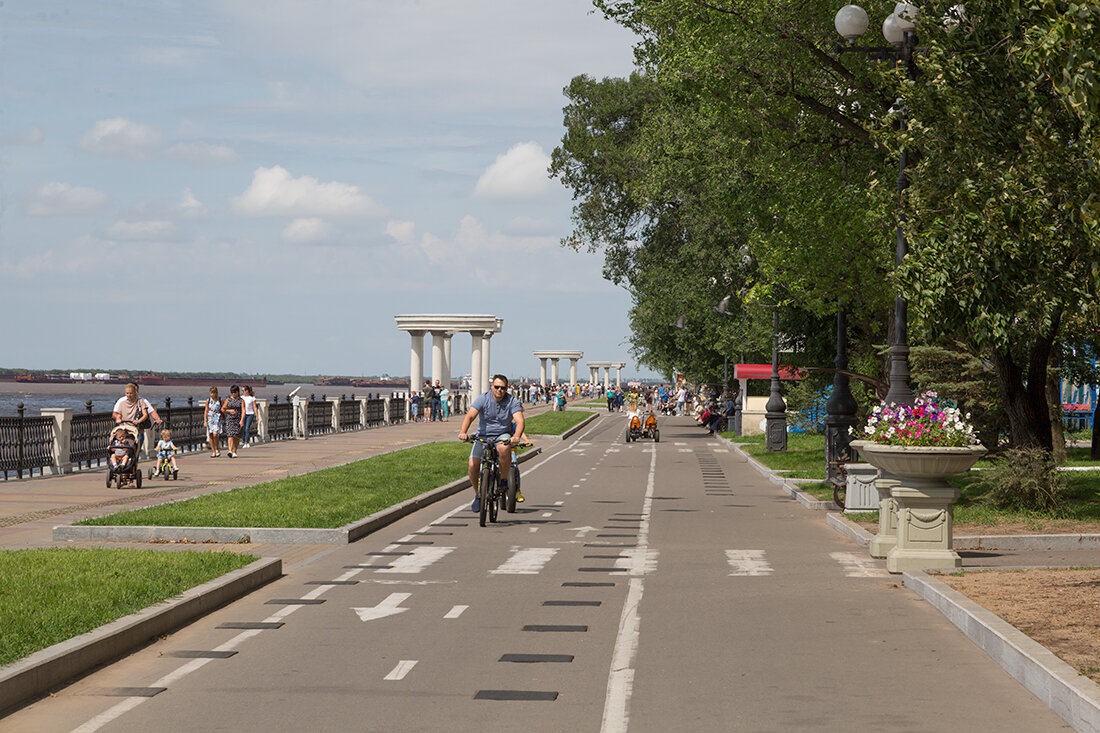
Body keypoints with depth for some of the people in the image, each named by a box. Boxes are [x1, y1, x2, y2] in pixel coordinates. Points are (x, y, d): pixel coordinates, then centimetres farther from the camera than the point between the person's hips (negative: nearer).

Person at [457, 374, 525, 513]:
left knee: (504, 448, -38)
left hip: (503, 436, -1)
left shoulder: (512, 401, -8)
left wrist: (516, 436, -42)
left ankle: (504, 480, -15)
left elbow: (519, 420, -21)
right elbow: (470, 416, -20)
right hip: (483, 436, 1)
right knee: (473, 465, -18)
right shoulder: (483, 399, -9)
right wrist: (463, 432, -40)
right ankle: (477, 495, 8)